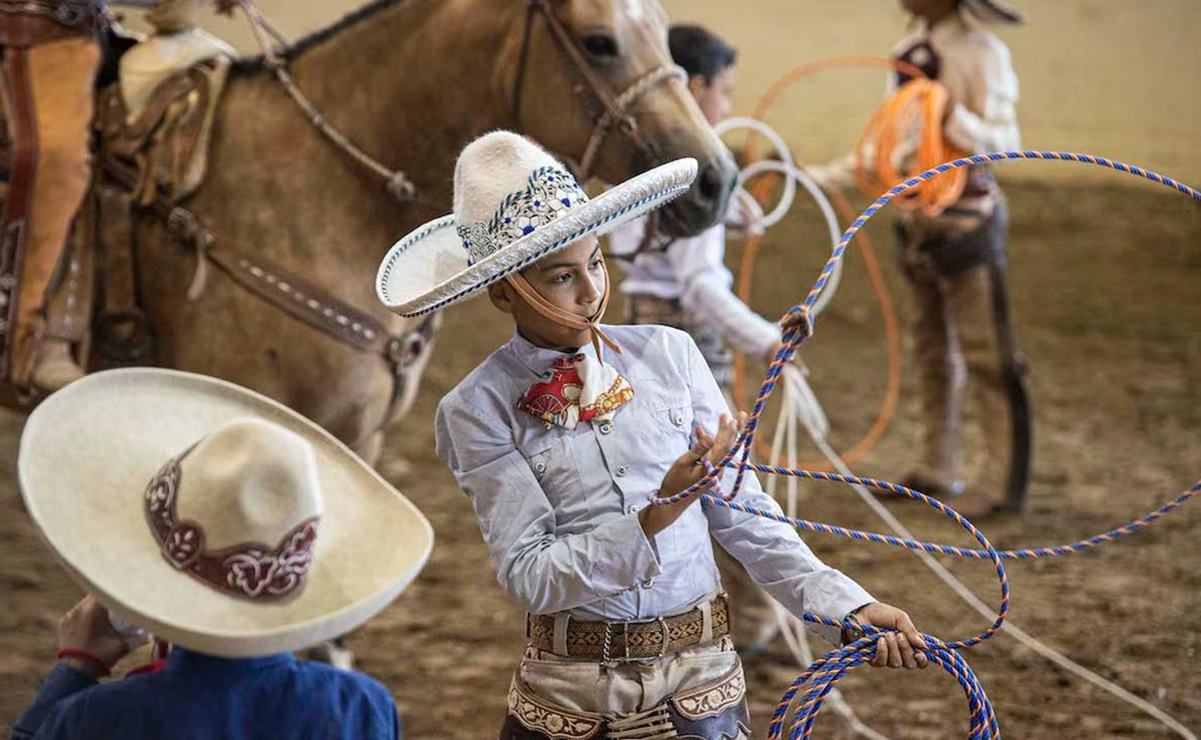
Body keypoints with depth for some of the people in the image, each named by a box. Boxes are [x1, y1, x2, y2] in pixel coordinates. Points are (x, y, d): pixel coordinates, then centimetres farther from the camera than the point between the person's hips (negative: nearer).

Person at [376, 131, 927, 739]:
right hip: (568, 690, -2)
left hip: (701, 681, 2)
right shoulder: (479, 410, -6)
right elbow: (528, 578, -12)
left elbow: (742, 514, 5)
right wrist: (654, 519, -23)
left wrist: (846, 606, -4)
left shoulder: (668, 355, 1)